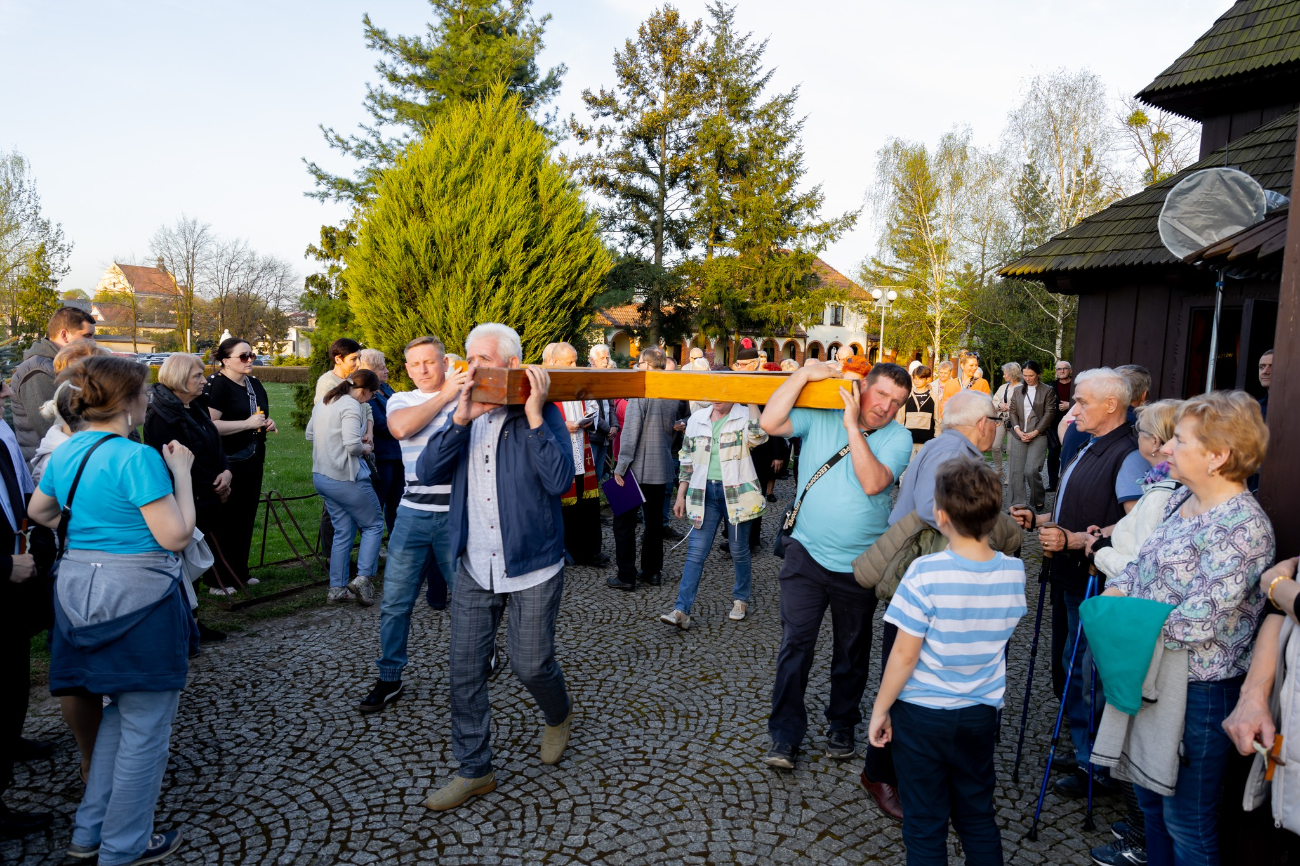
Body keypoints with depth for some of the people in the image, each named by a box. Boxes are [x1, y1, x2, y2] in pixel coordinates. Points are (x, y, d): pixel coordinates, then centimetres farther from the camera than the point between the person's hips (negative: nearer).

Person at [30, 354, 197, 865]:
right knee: (145, 729, 8)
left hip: (78, 588, 9)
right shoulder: (138, 458, -21)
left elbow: (38, 512, 23)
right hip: (138, 599, -9)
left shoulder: (66, 454, 6)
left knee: (120, 714, 25)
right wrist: (181, 473, -11)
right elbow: (176, 537, -20)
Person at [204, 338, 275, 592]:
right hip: (228, 463, -8)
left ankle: (240, 572, 24)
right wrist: (247, 423, -22)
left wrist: (268, 424, 7)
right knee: (226, 521, -2)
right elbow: (210, 425, -21)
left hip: (253, 461, 8)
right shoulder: (217, 384, -11)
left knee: (246, 518, 13)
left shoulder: (255, 384, 13)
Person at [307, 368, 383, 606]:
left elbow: (310, 434, 20)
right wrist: (365, 448, -5)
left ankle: (337, 588, 19)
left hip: (321, 477, 9)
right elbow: (352, 446, -26)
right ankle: (363, 578, -2)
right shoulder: (351, 406, -17)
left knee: (343, 532, 16)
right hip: (346, 478, -9)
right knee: (374, 524, 8)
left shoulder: (324, 402, 11)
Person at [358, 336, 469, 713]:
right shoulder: (400, 400, 8)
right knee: (395, 600, 6)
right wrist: (444, 395, -14)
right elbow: (401, 427, -15)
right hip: (412, 513, 3)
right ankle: (389, 679, 20)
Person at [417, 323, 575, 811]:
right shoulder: (464, 417, 5)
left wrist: (533, 416, -23)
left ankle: (558, 717, 40)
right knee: (465, 671, 8)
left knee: (531, 665, 5)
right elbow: (426, 472, -7)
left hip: (532, 569, -4)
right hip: (474, 570, 4)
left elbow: (560, 481, -21)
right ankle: (474, 770, 26)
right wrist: (460, 420, -18)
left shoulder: (540, 415, -8)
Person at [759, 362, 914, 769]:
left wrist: (852, 425, -23)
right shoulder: (819, 415, -4)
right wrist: (805, 374, -19)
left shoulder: (898, 437, -6)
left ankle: (842, 727, 35)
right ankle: (785, 736, 10)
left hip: (859, 564, 1)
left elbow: (873, 483, -22)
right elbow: (770, 423, -19)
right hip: (807, 552, -1)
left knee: (851, 651, 16)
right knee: (795, 643, -3)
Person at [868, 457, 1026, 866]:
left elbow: (904, 655, -19)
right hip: (981, 713, 4)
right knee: (978, 816, 22)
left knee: (925, 825, 12)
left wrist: (880, 709, -7)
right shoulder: (1013, 571, -9)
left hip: (921, 713, -4)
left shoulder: (926, 572, -24)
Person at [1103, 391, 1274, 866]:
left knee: (1186, 821, 11)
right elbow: (1138, 563, 12)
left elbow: (1197, 622, -27)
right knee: (1151, 796, 25)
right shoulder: (1180, 502, 4)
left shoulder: (1243, 526, -23)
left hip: (1200, 692, -8)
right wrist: (1114, 594, -6)